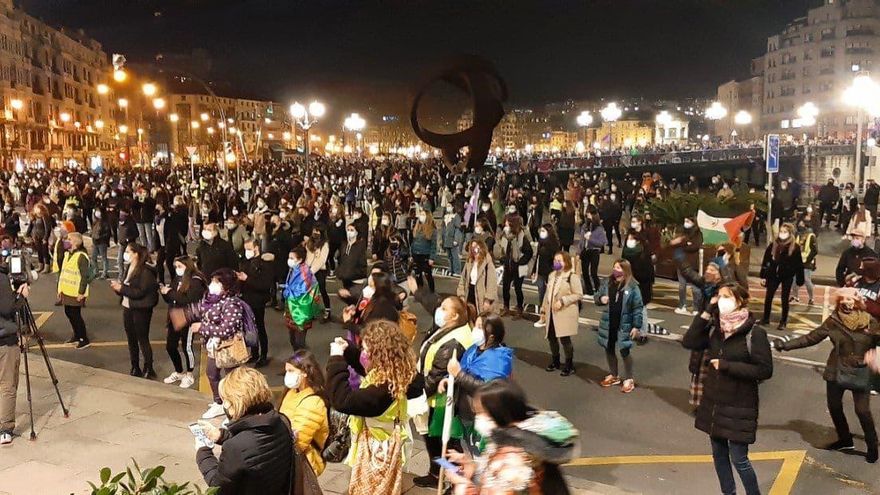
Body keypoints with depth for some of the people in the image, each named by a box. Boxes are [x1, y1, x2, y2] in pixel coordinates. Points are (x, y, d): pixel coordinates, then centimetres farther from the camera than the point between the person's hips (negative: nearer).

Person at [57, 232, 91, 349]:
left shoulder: (81, 256, -17)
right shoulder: (67, 254, 11)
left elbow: (85, 276, -19)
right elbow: (63, 272, 18)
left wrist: (81, 292, -20)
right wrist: (60, 289, 16)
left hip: (76, 293, -9)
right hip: (66, 291, 9)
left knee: (75, 315, -4)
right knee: (69, 313, 16)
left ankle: (84, 339, 7)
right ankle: (77, 336, 31)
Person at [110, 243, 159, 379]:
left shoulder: (145, 271, -16)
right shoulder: (130, 268, 9)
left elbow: (140, 292, -22)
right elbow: (127, 289, 14)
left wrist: (121, 288, -21)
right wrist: (118, 287, -5)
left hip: (141, 310, -8)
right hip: (128, 308, 8)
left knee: (143, 340, 0)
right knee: (131, 339, 15)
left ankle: (148, 370, 12)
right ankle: (135, 369, 27)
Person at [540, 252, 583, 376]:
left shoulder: (572, 276, -11)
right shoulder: (552, 275, 12)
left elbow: (578, 294, -15)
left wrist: (562, 301, -21)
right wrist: (543, 309, 16)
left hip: (565, 313, -7)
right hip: (552, 312, 7)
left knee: (564, 338, -6)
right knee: (551, 337, 11)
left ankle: (569, 366, 10)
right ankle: (555, 362, 31)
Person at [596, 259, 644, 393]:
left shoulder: (632, 287, -13)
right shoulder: (608, 283, 1)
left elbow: (638, 307, -12)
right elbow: (597, 296, 12)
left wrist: (636, 326, -14)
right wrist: (600, 299, -13)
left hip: (624, 325, -5)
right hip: (608, 324, 5)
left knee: (625, 352, 5)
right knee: (609, 350, 16)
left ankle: (628, 379, 22)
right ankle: (614, 376, 35)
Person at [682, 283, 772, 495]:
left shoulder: (754, 333, -14)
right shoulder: (715, 328, 2)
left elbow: (765, 370, -16)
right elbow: (688, 342, -9)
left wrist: (726, 366, -19)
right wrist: (707, 312, -11)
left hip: (739, 407, -5)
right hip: (713, 404, 6)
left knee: (738, 459, 1)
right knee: (719, 455, 16)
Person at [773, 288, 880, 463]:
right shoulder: (833, 321, -6)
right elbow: (811, 338, -3)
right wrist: (786, 345, -9)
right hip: (836, 371, 3)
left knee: (862, 410, -5)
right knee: (834, 407, 13)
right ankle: (845, 439, 36)